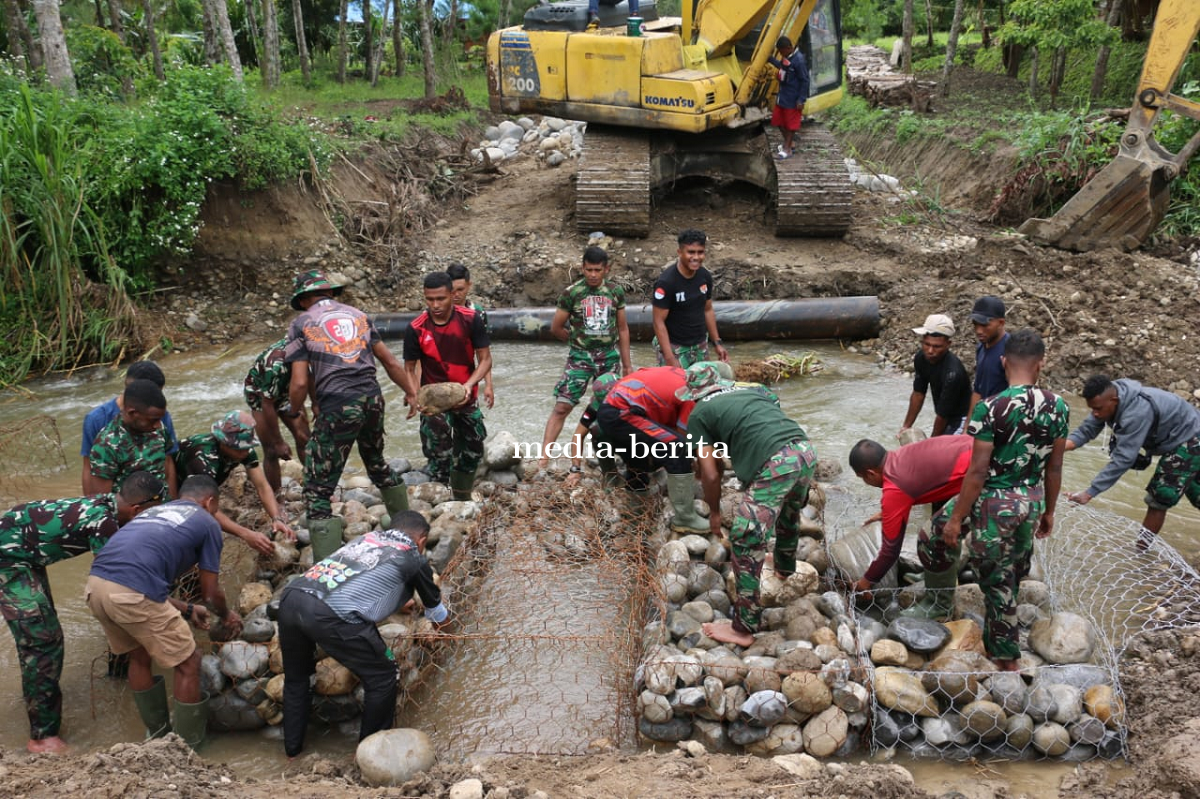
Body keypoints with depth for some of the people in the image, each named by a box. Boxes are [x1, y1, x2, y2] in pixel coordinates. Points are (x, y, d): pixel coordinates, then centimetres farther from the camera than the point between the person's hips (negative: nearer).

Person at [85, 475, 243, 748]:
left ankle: (157, 733, 45)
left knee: (139, 656, 30)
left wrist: (187, 610, 42)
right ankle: (187, 746, 24)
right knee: (188, 664, 12)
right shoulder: (207, 523, 13)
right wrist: (227, 615, 36)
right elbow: (211, 593, 15)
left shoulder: (153, 511, 31)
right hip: (132, 595, -7)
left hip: (95, 585, 8)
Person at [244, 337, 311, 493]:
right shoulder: (276, 365, -41)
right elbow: (267, 405, -30)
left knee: (304, 439, -1)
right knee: (271, 451, -8)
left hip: (285, 390, 5)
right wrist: (279, 442, -22)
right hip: (259, 394, -5)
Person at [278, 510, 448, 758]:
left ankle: (292, 747, 40)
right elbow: (438, 613, 32)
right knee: (381, 677, 13)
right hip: (331, 615, -7)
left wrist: (398, 600, 68)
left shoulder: (366, 538, 29)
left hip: (290, 598, 7)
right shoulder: (413, 558, 15)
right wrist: (440, 619, 55)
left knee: (296, 676, 31)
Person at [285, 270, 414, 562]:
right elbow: (391, 363, 15)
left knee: (317, 490, 2)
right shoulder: (358, 314, 16)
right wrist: (413, 394, 26)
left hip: (337, 408, -5)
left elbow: (300, 383, -3)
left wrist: (293, 413, 15)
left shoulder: (301, 323, 4)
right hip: (373, 400, 5)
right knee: (376, 462, 32)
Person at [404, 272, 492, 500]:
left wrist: (469, 384, -27)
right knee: (439, 458, -5)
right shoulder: (416, 329, -15)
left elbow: (485, 359, -10)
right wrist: (413, 395, -22)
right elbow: (409, 368, -5)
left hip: (466, 400, 3)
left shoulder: (470, 320, -15)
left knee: (472, 451, 17)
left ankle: (462, 500, 39)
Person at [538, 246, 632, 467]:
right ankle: (543, 458, -9)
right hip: (580, 357, -3)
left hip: (610, 357, 3)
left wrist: (627, 364, 10)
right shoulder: (571, 293, -7)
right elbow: (556, 328, 1)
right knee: (561, 407, -9)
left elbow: (622, 329, 9)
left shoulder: (616, 292, 2)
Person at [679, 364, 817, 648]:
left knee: (745, 543, 5)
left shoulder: (699, 414, 11)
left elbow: (710, 474, 9)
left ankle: (744, 629, 12)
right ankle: (784, 568, 61)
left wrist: (714, 512, 26)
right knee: (788, 512, 35)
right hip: (806, 450, 7)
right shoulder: (750, 389, 28)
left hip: (775, 464, -7)